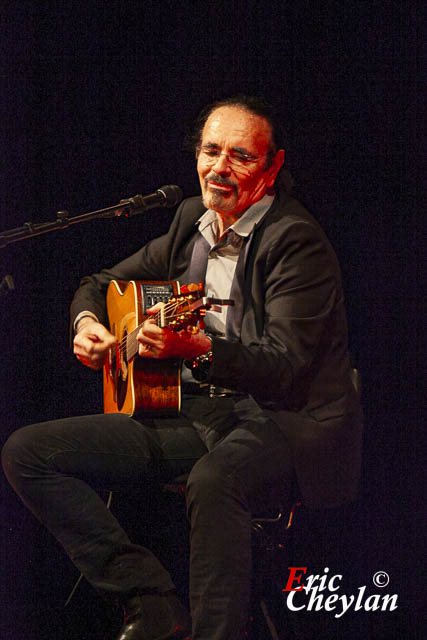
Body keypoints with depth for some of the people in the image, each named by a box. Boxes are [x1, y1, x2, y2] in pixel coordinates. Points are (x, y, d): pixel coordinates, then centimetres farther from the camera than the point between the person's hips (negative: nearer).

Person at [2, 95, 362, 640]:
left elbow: (284, 365, -23)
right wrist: (87, 322, 2)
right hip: (191, 409, 8)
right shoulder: (191, 222, 12)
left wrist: (196, 347, -39)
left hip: (284, 416, -8)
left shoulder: (296, 241, -11)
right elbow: (102, 282, 26)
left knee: (213, 480, -44)